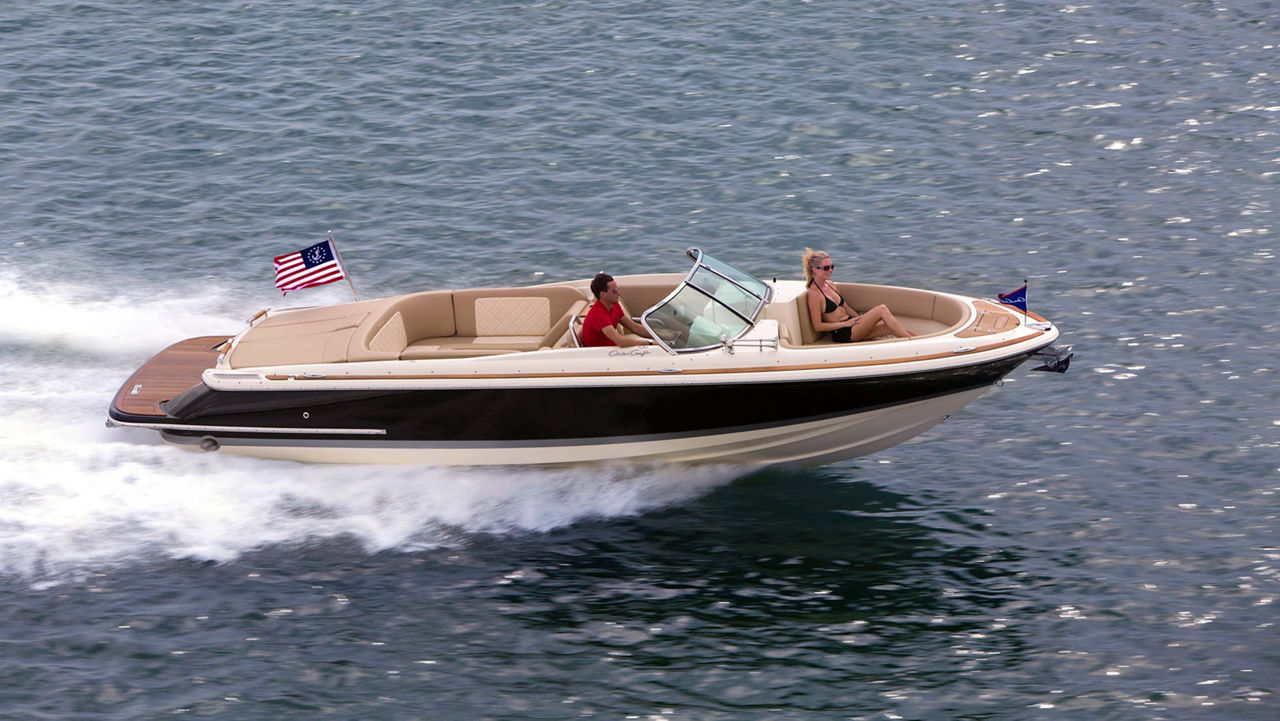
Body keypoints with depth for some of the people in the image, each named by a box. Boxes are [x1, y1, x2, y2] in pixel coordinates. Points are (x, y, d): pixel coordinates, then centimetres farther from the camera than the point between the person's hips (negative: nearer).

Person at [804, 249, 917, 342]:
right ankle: (913, 343, -16)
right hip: (841, 333, -8)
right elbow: (817, 326, -15)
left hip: (849, 325, 8)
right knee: (882, 310, -18)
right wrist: (846, 323, -13)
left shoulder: (830, 284, 13)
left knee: (889, 327, -8)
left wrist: (860, 319, 7)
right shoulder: (814, 294, -14)